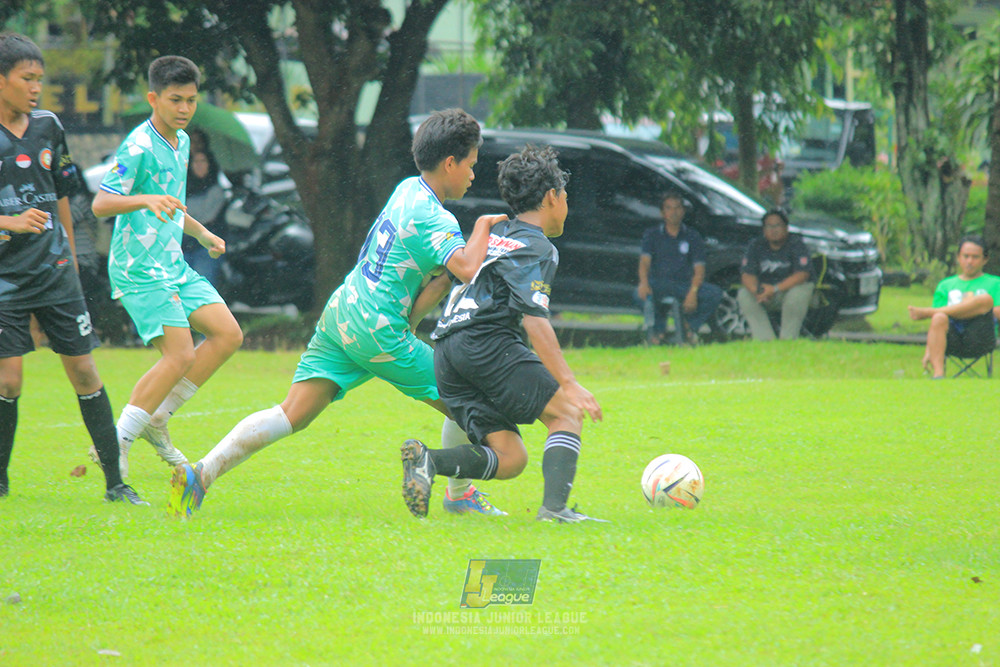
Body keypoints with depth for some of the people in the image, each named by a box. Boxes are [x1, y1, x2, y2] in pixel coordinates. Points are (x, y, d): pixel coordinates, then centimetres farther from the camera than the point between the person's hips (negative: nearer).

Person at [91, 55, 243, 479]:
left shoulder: (181, 142, 14)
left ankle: (155, 418, 8)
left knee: (228, 335, 2)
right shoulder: (139, 147, -15)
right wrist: (145, 200, -38)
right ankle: (117, 442, -6)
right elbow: (100, 204, -23)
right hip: (139, 269, -9)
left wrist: (202, 233, 28)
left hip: (173, 265, 9)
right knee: (179, 355, -15)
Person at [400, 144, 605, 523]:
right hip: (487, 341, -8)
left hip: (446, 354, 8)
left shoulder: (493, 234, 24)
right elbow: (535, 321, -14)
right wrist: (569, 383, -19)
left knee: (511, 458, 3)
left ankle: (427, 461, -19)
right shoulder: (537, 248, -2)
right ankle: (554, 506, -18)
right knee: (566, 412, 1)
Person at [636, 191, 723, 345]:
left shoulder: (693, 236, 10)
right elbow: (644, 261, -6)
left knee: (715, 294, -25)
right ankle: (657, 329, -8)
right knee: (641, 293, -36)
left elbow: (699, 269, -1)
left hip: (685, 283, 1)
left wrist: (693, 292, -21)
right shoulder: (652, 235, 9)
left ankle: (690, 325, -2)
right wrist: (644, 283, -29)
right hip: (659, 283, -1)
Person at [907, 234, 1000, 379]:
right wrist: (928, 351, 1)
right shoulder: (946, 285, 26)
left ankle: (925, 312, -20)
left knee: (986, 299, -28)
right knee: (939, 318, -33)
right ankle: (938, 375, -41)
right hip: (953, 340, 2)